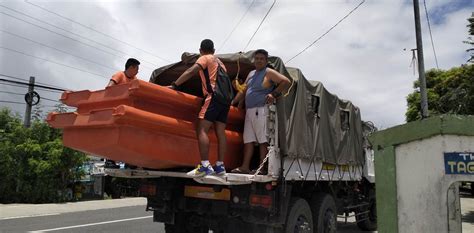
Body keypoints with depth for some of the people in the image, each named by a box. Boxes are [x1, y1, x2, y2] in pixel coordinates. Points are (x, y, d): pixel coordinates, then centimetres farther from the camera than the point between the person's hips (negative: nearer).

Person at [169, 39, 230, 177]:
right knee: (220, 132, 3)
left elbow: (190, 72, -9)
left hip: (214, 96, -8)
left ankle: (205, 166, -23)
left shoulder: (205, 58, 6)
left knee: (201, 130, -13)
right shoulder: (220, 62, 29)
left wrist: (174, 85, -11)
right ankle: (220, 166, 0)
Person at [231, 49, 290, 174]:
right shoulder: (251, 74, 21)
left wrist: (274, 94, -14)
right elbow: (243, 91, 26)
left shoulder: (269, 72, -2)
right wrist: (233, 102, 19)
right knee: (248, 139, 7)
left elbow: (286, 82, -11)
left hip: (261, 111, -8)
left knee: (262, 140, -7)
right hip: (249, 111, 8)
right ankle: (245, 167, 10)